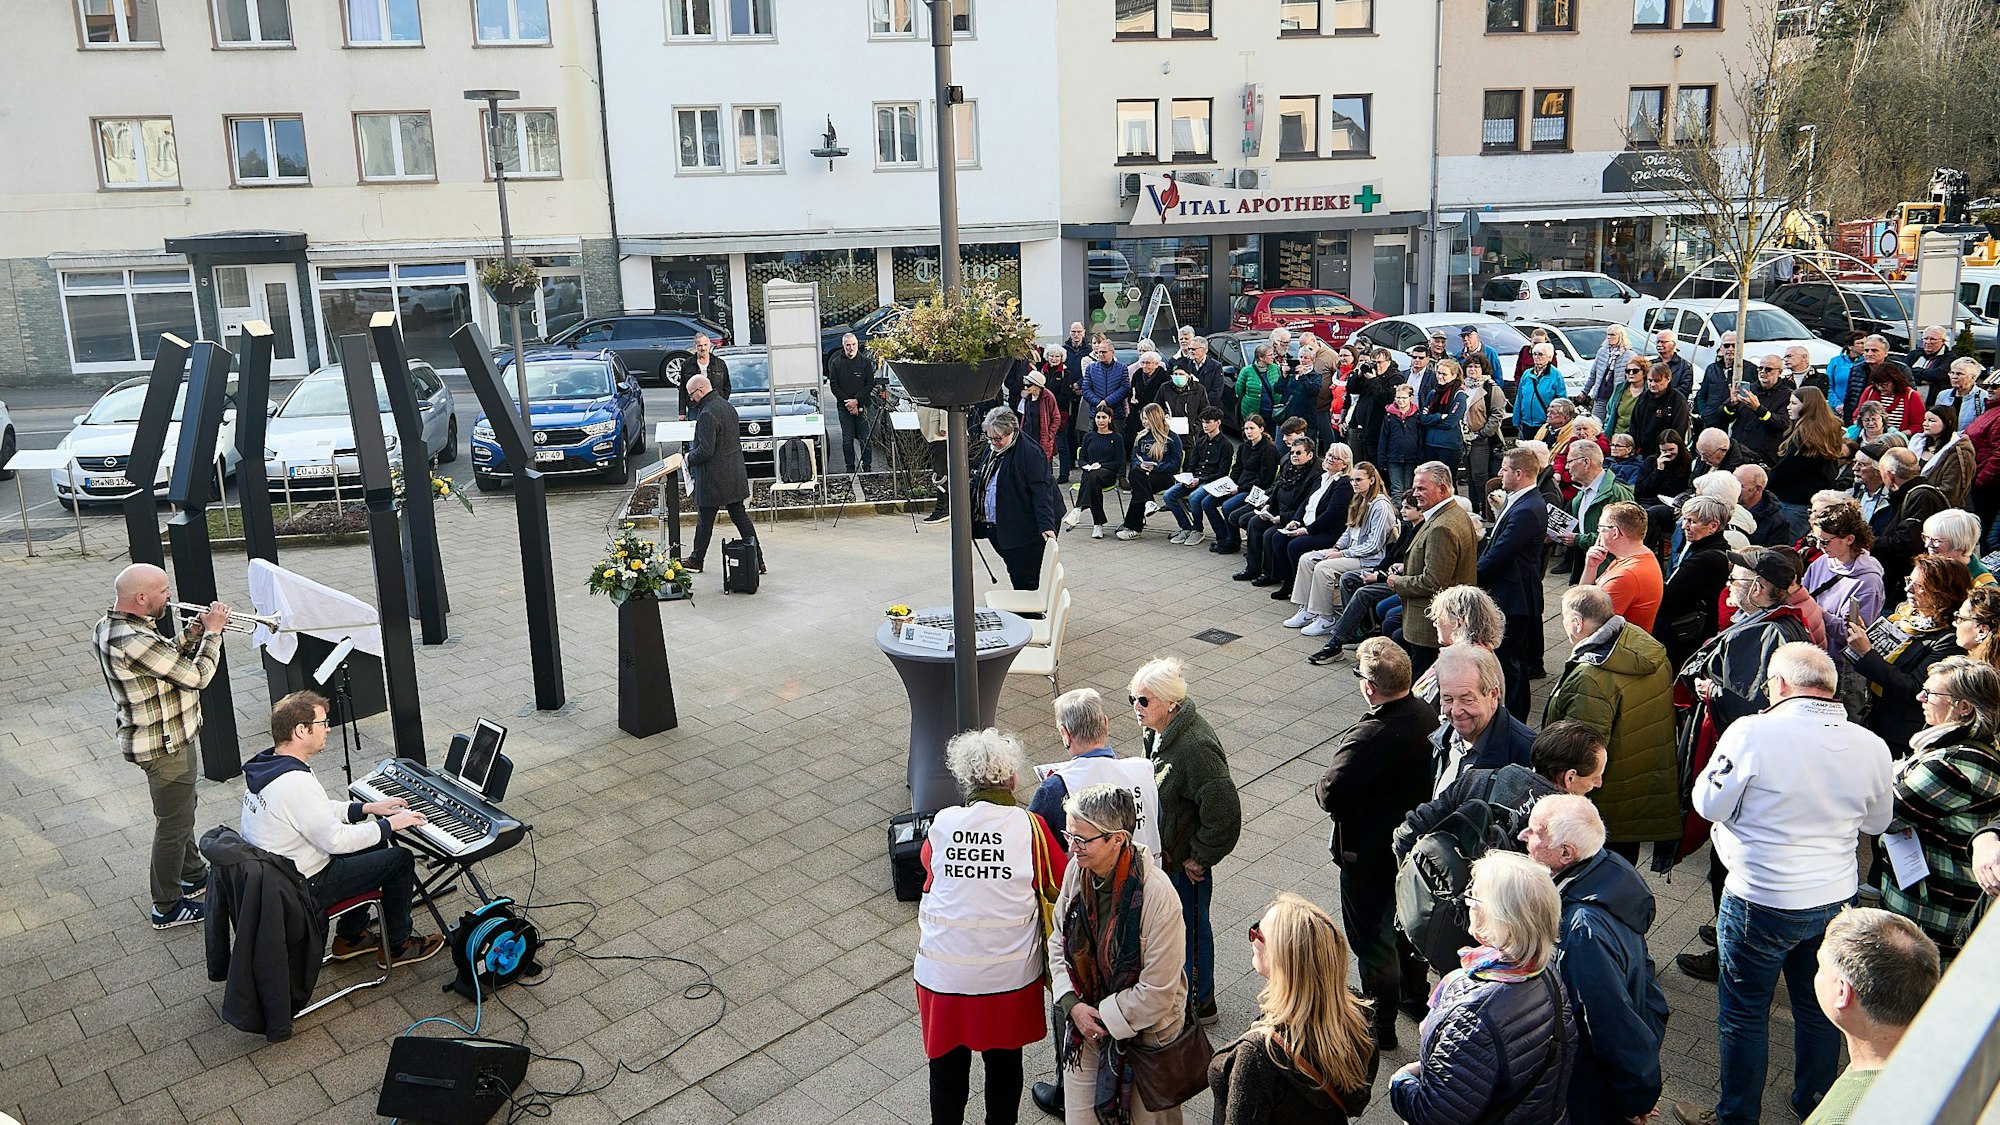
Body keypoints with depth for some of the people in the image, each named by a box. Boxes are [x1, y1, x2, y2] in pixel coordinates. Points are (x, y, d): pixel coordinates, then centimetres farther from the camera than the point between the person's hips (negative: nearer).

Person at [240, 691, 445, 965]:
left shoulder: (266, 764, 0)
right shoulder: (295, 783, -31)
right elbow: (336, 840, -26)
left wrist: (367, 808, 9)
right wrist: (389, 824, -15)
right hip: (304, 887, -10)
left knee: (374, 845, 23)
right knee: (401, 860, -1)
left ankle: (350, 937, 31)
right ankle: (399, 945, 17)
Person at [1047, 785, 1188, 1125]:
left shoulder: (1156, 894, -28)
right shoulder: (1077, 871, -12)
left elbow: (1158, 991, -22)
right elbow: (1059, 942, 3)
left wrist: (1104, 1018, -15)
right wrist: (1073, 1006, -9)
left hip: (1145, 1030, -5)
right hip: (1086, 1022, 5)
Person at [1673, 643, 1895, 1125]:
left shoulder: (1754, 732, -21)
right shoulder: (1872, 746, -6)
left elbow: (1709, 803, -13)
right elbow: (1877, 822, 9)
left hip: (1762, 902, -5)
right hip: (1835, 900, 5)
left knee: (1744, 1013, 11)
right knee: (1818, 1008, 23)